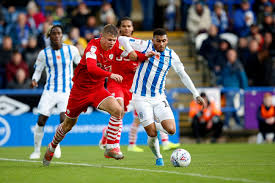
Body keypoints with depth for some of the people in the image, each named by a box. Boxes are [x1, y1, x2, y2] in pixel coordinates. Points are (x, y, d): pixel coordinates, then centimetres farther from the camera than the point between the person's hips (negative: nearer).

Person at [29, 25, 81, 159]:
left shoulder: (71, 50, 0)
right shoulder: (44, 53, 0)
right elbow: (38, 71, 9)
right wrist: (34, 80, -11)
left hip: (67, 91, -1)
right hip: (50, 91, 1)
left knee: (64, 119, -20)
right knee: (41, 120, -6)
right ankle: (36, 150, 13)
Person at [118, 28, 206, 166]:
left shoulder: (171, 55, 3)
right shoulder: (146, 46, -6)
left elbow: (183, 75, 11)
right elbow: (122, 39, -6)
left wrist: (196, 94, 8)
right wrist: (130, 51, -23)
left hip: (159, 98, 3)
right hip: (141, 97, -3)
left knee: (171, 130, -14)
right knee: (152, 134, -10)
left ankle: (156, 125, 19)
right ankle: (158, 157, 19)